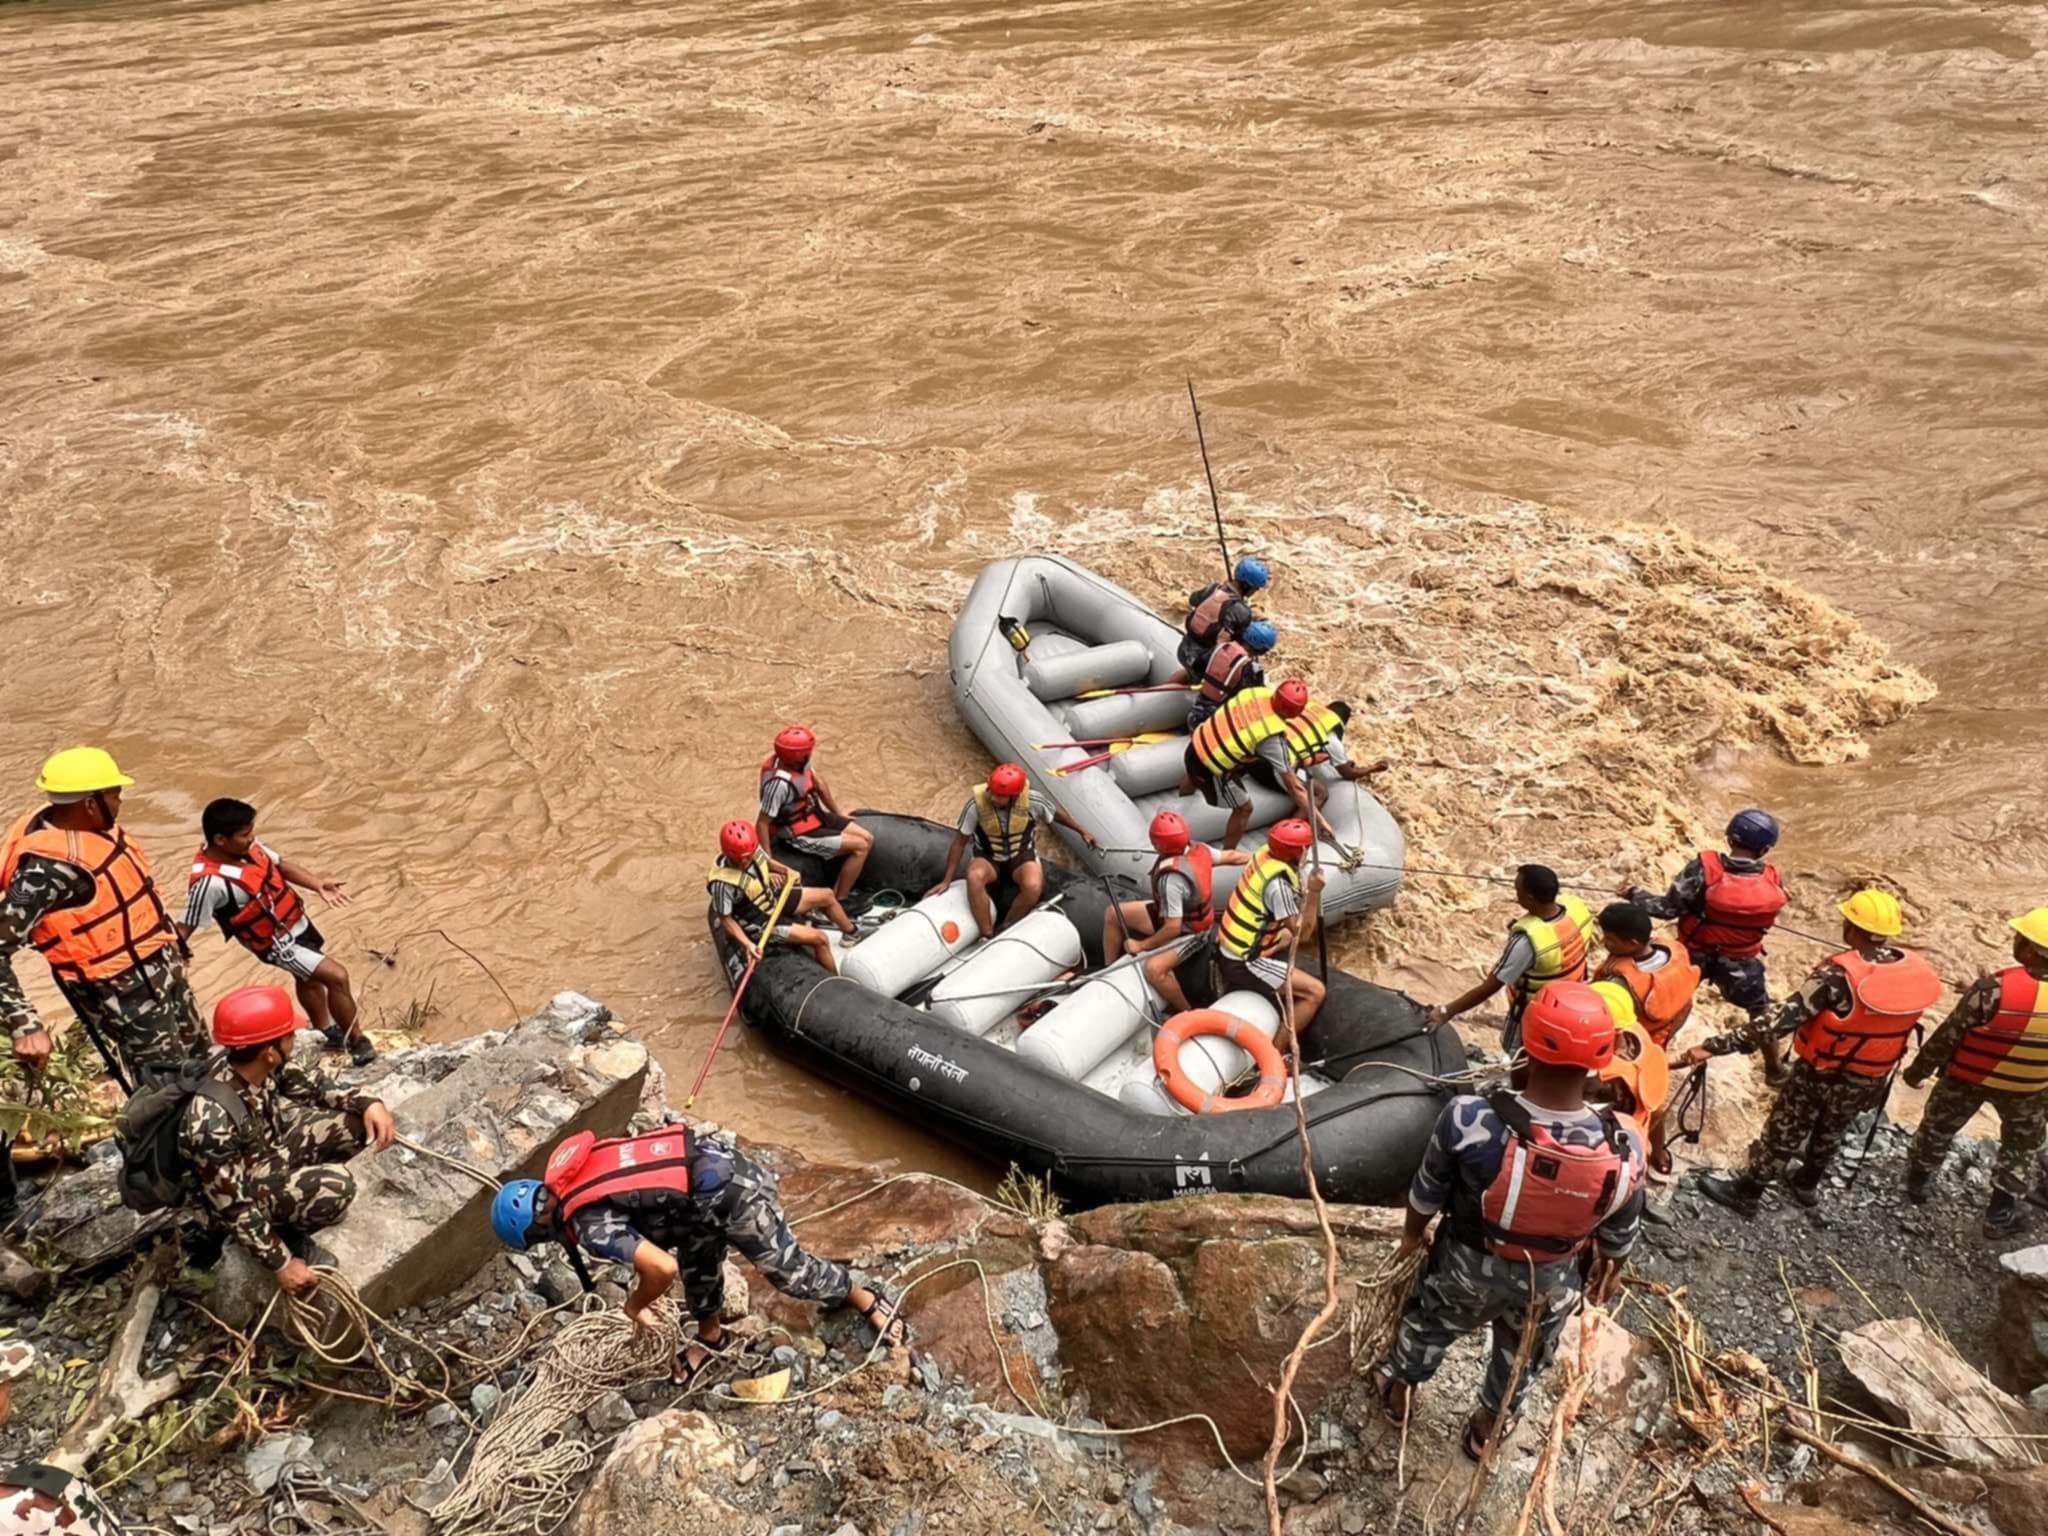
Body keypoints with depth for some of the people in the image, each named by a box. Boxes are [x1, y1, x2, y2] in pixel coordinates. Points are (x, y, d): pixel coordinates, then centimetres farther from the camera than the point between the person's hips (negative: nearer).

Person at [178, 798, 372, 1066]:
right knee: (337, 977, -11)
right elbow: (185, 927, -27)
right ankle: (357, 1041, 9)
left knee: (309, 978, 28)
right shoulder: (210, 882, -35)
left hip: (296, 920, 8)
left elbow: (281, 865, 1)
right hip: (276, 942, -8)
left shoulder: (247, 846, -12)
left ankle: (327, 1031, 53)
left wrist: (319, 885, -11)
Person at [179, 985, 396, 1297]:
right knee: (335, 1186, -29)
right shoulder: (212, 1121, -38)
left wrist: (368, 1103, -13)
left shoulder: (254, 1062, -18)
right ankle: (287, 1232, 0)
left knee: (356, 1120, -6)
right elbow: (234, 1206, -29)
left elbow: (309, 1084, 2)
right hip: (241, 1191, -7)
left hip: (269, 1150, 7)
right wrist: (281, 1264, -22)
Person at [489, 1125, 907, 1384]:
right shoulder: (572, 1175, 9)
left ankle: (867, 1301, 29)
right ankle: (710, 1338, 50)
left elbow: (663, 1268, -24)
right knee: (697, 1259, 27)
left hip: (729, 1195, -9)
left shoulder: (590, 1225, -17)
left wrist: (635, 1306, -3)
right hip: (716, 1159, 9)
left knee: (788, 1270, 9)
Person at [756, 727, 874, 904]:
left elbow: (818, 783, 12)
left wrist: (838, 814, 21)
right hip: (802, 835, -9)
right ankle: (839, 901, -1)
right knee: (860, 847, -13)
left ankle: (841, 891, 10)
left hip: (816, 815, 9)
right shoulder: (780, 783, -33)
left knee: (868, 839, 4)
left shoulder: (799, 761, -7)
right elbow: (762, 823, -27)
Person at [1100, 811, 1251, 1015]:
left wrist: (1142, 945, -19)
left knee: (1154, 968, -32)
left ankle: (1187, 1013, -10)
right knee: (1113, 914, 5)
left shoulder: (1171, 879, -38)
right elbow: (1230, 856, 1)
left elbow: (1173, 928, -33)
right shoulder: (1197, 848, -16)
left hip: (1188, 933, -9)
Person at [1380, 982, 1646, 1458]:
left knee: (1429, 1323, 33)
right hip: (1549, 1281, 1)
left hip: (1468, 1263, -1)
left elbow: (1427, 1193, -17)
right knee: (1523, 1357, 34)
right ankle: (1487, 1428, 60)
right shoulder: (1624, 1147, -32)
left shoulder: (1469, 1120, -38)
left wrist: (1412, 1233, 6)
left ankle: (1399, 1393, 60)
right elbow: (1620, 1234, -11)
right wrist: (1610, 1269, 13)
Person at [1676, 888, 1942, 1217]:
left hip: (1821, 1073, -5)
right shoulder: (1917, 969, -15)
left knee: (1782, 1133, 15)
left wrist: (1715, 1046, -35)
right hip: (1872, 1080, 5)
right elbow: (1895, 1019, 2)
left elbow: (1783, 1018, -35)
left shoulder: (1839, 974, -32)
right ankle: (1807, 1184, 51)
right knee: (1831, 1131, 30)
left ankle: (1745, 1193, 30)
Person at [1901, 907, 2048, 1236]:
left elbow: (1949, 1035, -21)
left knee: (1938, 1128, 24)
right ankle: (2001, 1214, 36)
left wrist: (1919, 1069, -6)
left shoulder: (1996, 988, -33)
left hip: (1967, 1077, -2)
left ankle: (1917, 1182, 45)